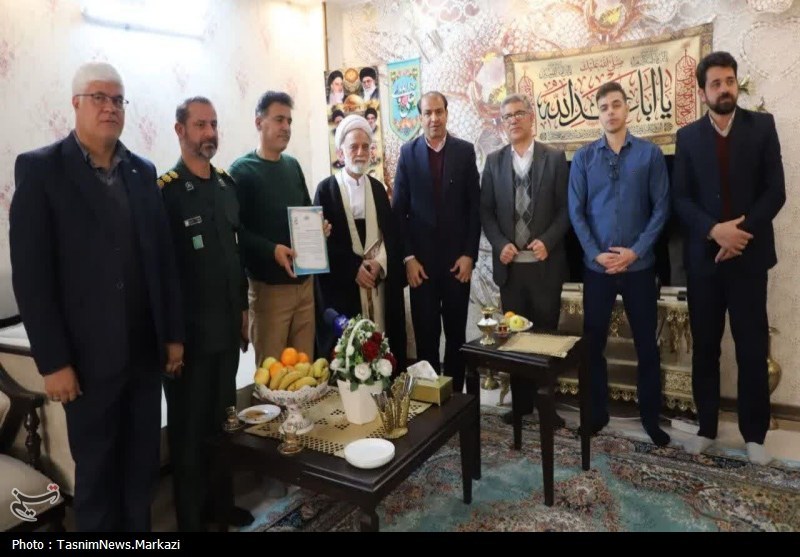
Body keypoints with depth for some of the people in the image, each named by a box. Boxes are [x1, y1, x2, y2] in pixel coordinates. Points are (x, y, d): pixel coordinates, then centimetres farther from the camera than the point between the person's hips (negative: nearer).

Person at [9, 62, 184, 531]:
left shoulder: (143, 171, 8)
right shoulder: (40, 168, -5)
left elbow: (164, 257, 8)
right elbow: (31, 274, -10)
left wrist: (174, 333, 6)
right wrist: (52, 361, -12)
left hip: (146, 351, 4)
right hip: (89, 356, -4)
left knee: (143, 466, 15)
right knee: (97, 473, 12)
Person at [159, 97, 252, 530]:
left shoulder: (227, 184, 9)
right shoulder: (165, 190, -10)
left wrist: (242, 307, 13)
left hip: (227, 326, 6)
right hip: (190, 331, -5)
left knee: (222, 420, 17)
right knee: (190, 427, 9)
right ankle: (190, 516, 28)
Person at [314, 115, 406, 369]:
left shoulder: (377, 187, 13)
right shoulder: (326, 189, 0)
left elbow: (390, 232, 9)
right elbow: (322, 238, -5)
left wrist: (379, 263, -8)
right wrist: (354, 268, -11)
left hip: (379, 279, 4)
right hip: (343, 281, -3)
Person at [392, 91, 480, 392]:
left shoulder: (465, 151, 3)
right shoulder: (408, 152, 3)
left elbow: (475, 206, 2)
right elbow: (399, 209, 1)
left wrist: (469, 254, -5)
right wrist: (408, 257, -6)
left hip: (457, 256, 1)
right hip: (421, 258, 0)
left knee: (456, 331, 9)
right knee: (426, 332, 6)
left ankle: (455, 392, 23)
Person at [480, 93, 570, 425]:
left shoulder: (555, 158, 2)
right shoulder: (494, 161, 8)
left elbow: (565, 208, -1)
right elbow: (486, 210, 5)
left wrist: (547, 241, -15)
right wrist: (500, 244, -9)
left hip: (545, 263, -2)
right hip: (509, 263, 2)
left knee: (546, 333, 6)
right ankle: (521, 401, 22)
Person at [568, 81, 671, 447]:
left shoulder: (650, 153, 1)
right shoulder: (583, 157, 3)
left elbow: (661, 208, -3)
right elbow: (575, 211, -1)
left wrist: (635, 251, -12)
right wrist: (596, 253, -10)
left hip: (639, 265, 0)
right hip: (596, 266, 1)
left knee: (647, 343, 8)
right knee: (593, 341, 8)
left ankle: (651, 417, 24)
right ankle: (597, 413, 25)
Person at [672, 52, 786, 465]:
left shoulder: (762, 127, 4)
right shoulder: (688, 136, 6)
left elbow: (775, 191, -2)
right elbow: (680, 198, -1)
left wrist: (741, 232, -15)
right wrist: (714, 230, -16)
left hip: (748, 255, -1)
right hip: (703, 257, 1)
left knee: (752, 349, 5)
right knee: (704, 347, 8)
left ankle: (754, 434, 20)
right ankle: (706, 427, 22)